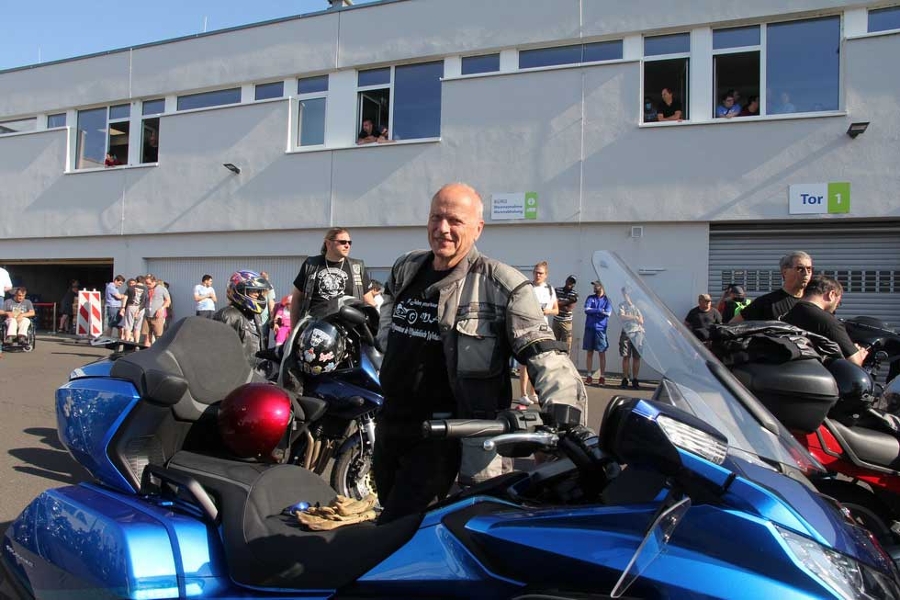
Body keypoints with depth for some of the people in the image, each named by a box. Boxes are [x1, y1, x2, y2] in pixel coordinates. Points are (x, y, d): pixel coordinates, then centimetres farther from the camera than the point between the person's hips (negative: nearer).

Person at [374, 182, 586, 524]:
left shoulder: (499, 285, -15)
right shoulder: (405, 268, 6)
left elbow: (546, 358, -21)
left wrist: (566, 426, -32)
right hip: (390, 421, 7)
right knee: (388, 511, 22)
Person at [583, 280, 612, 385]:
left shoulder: (606, 300, 5)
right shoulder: (590, 298, 10)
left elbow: (608, 313, -10)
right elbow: (586, 310, -5)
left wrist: (593, 311, -6)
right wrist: (600, 311, -7)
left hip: (601, 329, -2)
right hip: (589, 328, 2)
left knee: (602, 353, 1)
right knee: (589, 353, 4)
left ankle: (602, 377, 5)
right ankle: (589, 376, 9)